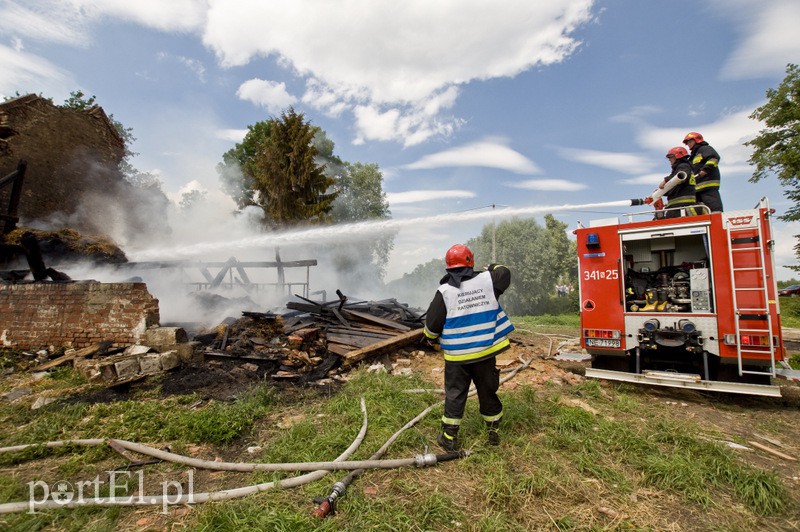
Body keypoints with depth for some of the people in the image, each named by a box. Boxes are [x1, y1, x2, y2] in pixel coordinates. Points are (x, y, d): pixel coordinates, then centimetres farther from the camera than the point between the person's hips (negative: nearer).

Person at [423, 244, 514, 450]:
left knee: (454, 394, 11)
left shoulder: (444, 291, -11)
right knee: (488, 391, 18)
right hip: (486, 351, 3)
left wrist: (431, 338, 12)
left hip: (457, 355, -2)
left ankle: (449, 436, 20)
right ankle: (493, 431, 33)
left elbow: (433, 323, -8)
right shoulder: (486, 280, -5)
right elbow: (504, 273, 15)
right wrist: (492, 267, 35)